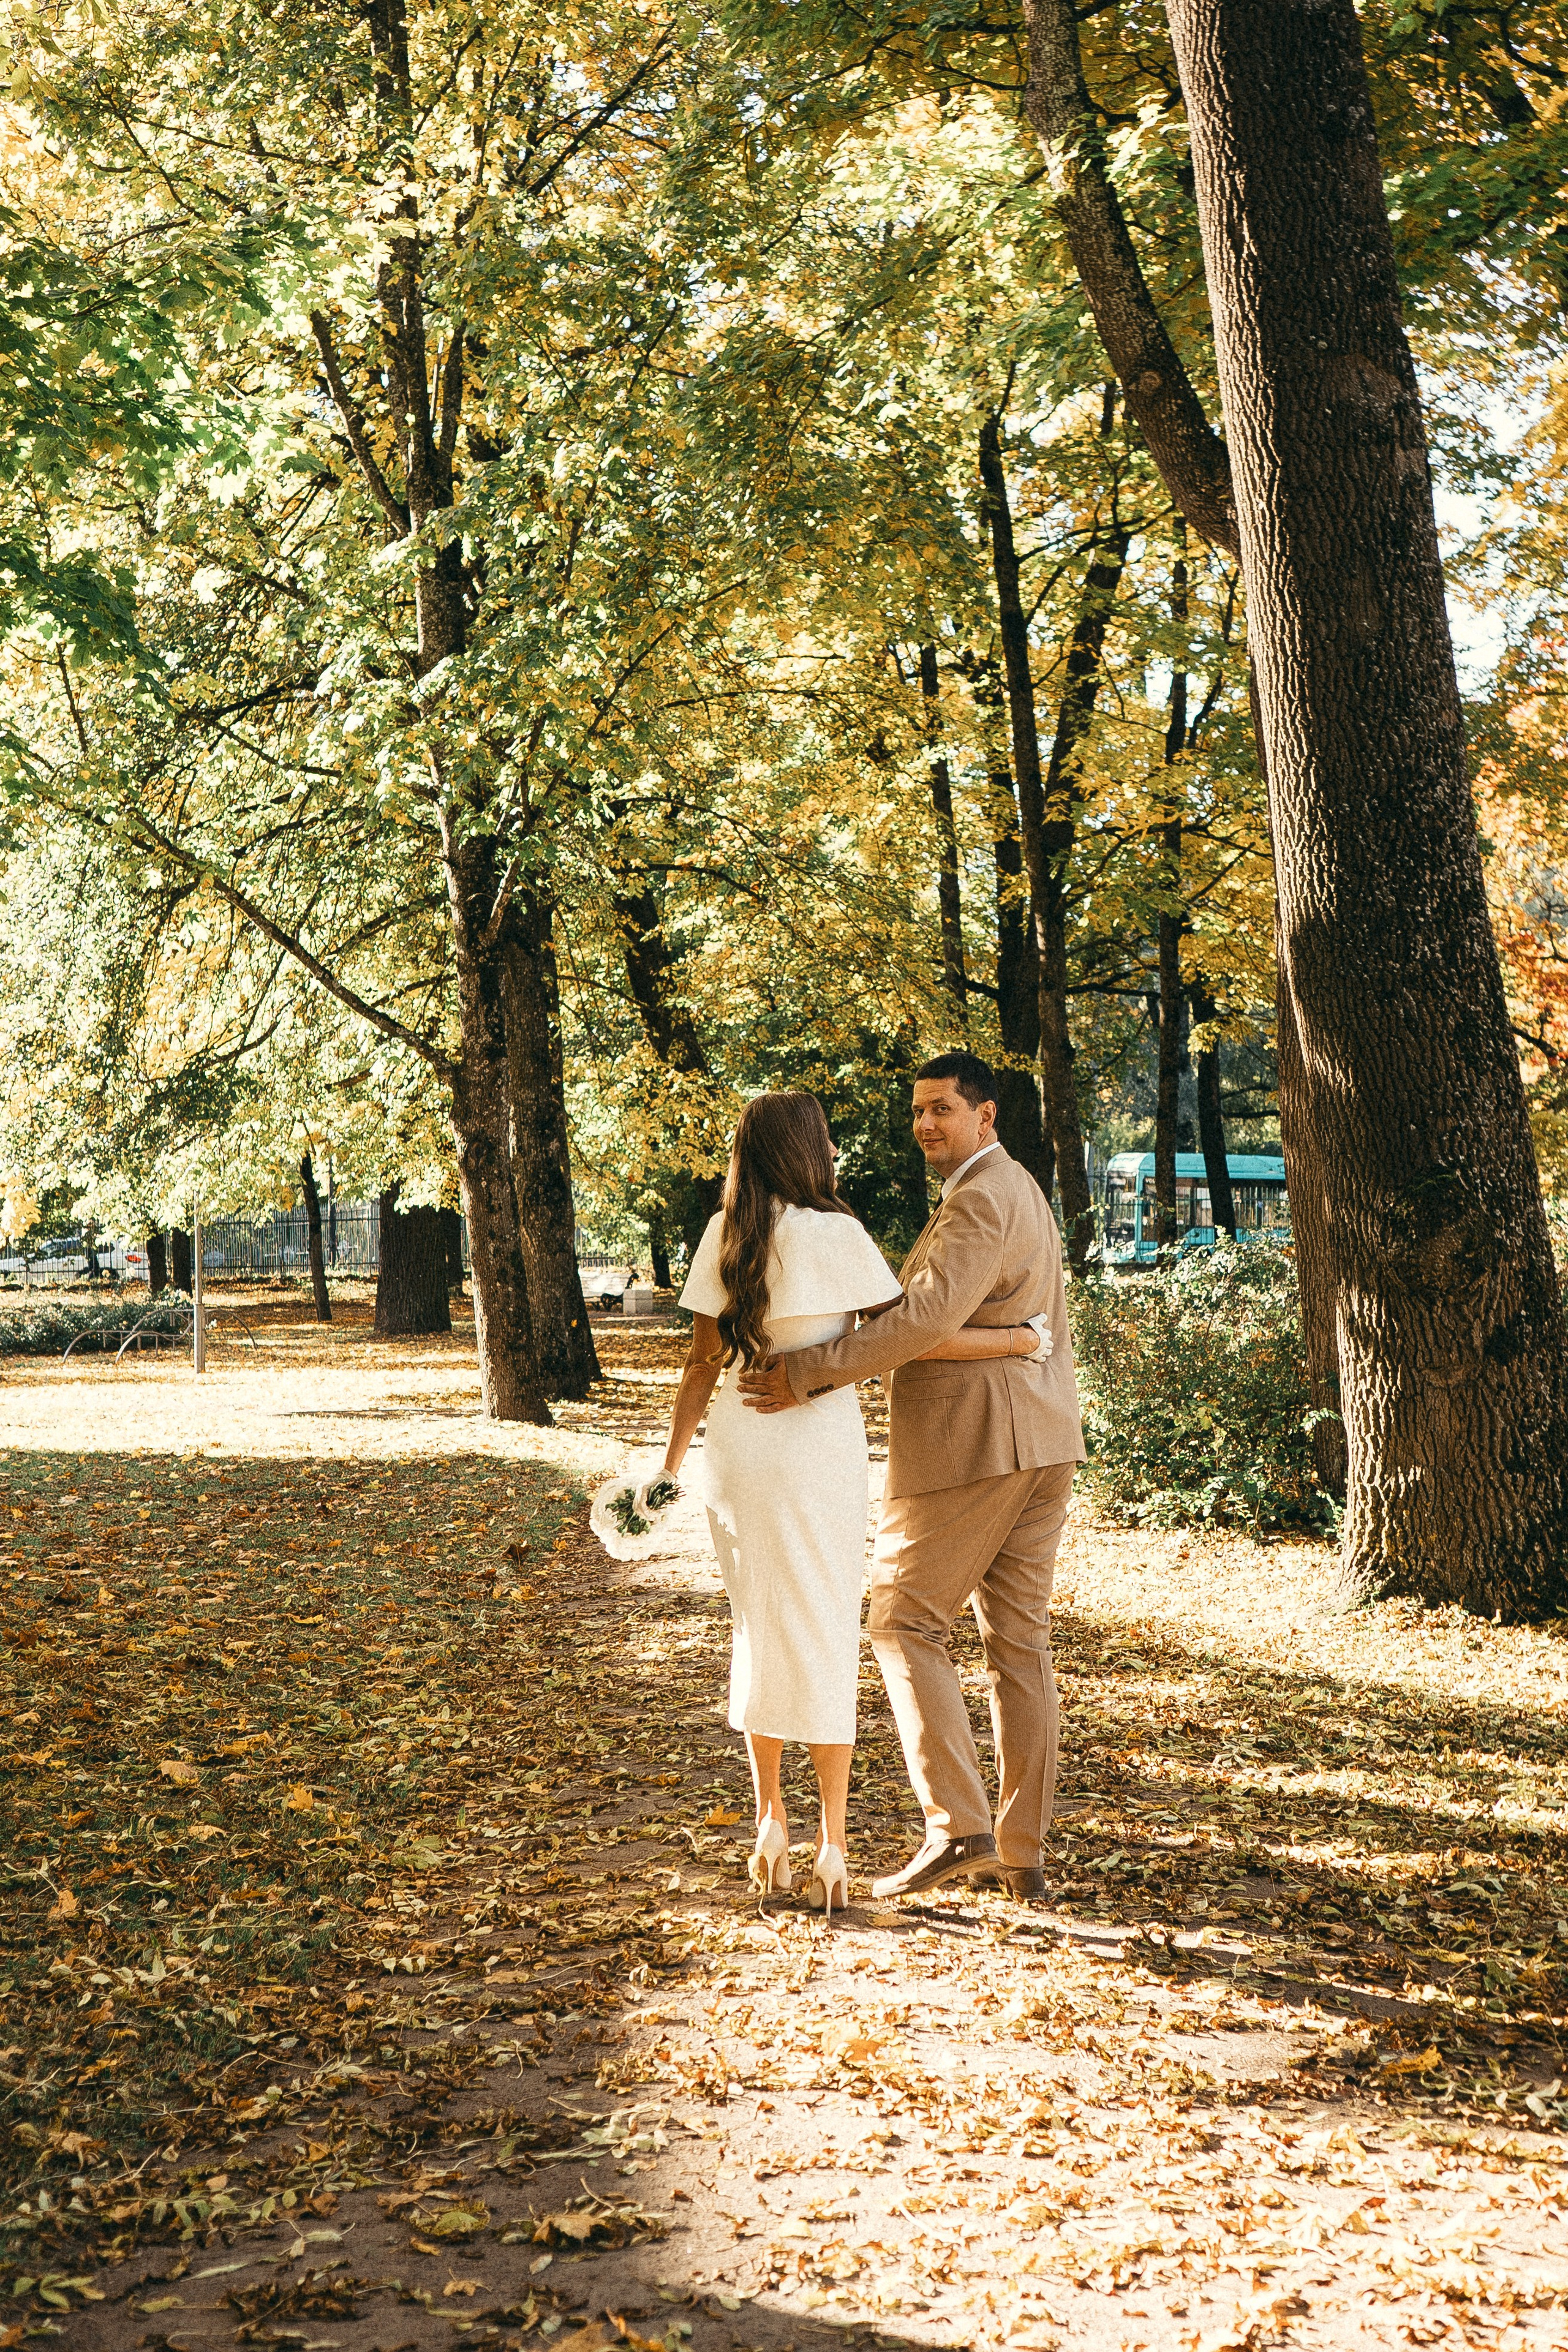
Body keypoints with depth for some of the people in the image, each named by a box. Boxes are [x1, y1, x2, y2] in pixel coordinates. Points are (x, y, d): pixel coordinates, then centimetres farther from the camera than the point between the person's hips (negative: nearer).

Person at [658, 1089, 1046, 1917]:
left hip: (736, 1442, 4)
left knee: (756, 1630, 16)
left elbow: (703, 1361, 4)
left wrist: (670, 1462, 11)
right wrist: (1018, 1339, -2)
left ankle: (769, 1817, 19)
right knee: (824, 1633, 5)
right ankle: (832, 1842, 9)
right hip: (818, 1445, -4)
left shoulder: (723, 1236, 2)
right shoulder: (833, 1234, -11)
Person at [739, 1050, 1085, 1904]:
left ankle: (958, 1827, -6)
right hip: (1038, 1445, 10)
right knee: (1019, 1641, 10)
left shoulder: (981, 1200, -14)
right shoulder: (1018, 1190, 19)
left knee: (905, 1623, -1)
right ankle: (1021, 1854, 14)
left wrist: (807, 1372, -26)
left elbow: (930, 1316, -27)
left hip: (968, 1446, -10)